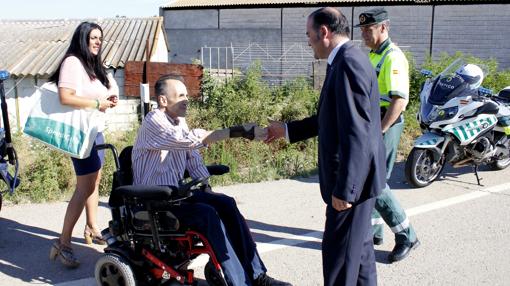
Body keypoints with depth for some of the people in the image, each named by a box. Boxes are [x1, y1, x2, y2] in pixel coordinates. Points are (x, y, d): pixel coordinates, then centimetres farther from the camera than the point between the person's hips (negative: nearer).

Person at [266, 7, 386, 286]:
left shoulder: (348, 63, -20)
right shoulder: (347, 60, 12)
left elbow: (355, 132, -25)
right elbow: (330, 118, 20)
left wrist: (343, 188, -23)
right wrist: (286, 130, 22)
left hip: (353, 177, -10)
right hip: (355, 174, 10)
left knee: (339, 250, 1)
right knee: (358, 244, 22)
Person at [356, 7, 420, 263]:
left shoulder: (393, 58, -16)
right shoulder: (372, 55, 14)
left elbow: (399, 100, -24)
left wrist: (379, 132, -23)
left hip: (386, 125, -9)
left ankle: (406, 236, 6)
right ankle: (373, 230, 27)